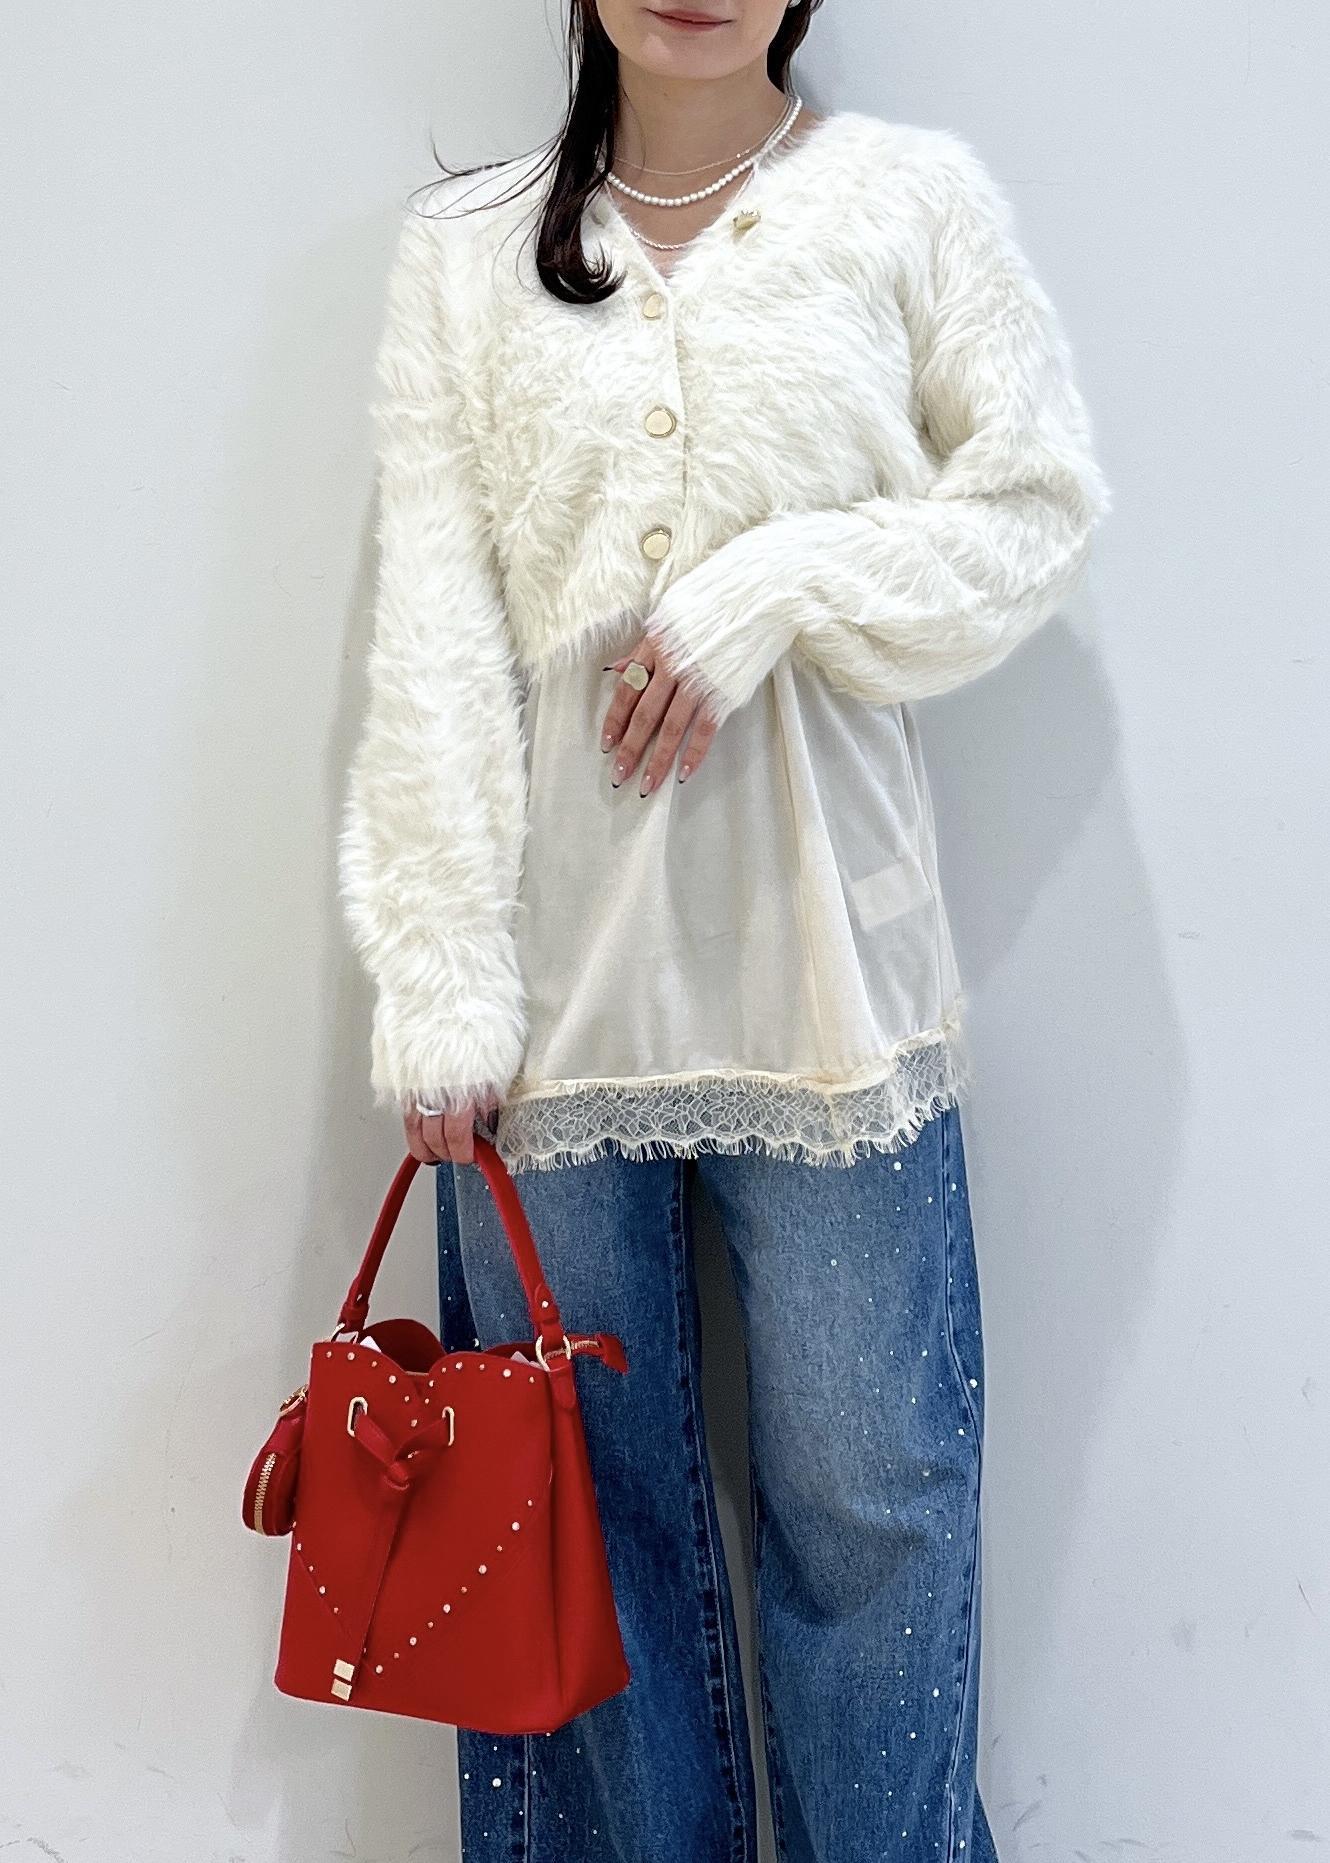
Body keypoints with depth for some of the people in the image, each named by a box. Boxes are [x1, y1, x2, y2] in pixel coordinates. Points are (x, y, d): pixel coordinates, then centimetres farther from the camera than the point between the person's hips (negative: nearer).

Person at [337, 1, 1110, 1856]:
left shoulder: (914, 196, 7)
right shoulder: (467, 243, 9)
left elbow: (1042, 503, 4)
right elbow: (434, 620, 1)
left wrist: (778, 584, -11)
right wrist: (439, 974, -6)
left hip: (826, 955, -1)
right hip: (557, 955, 1)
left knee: (869, 1491, 6)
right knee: (585, 1482, 10)